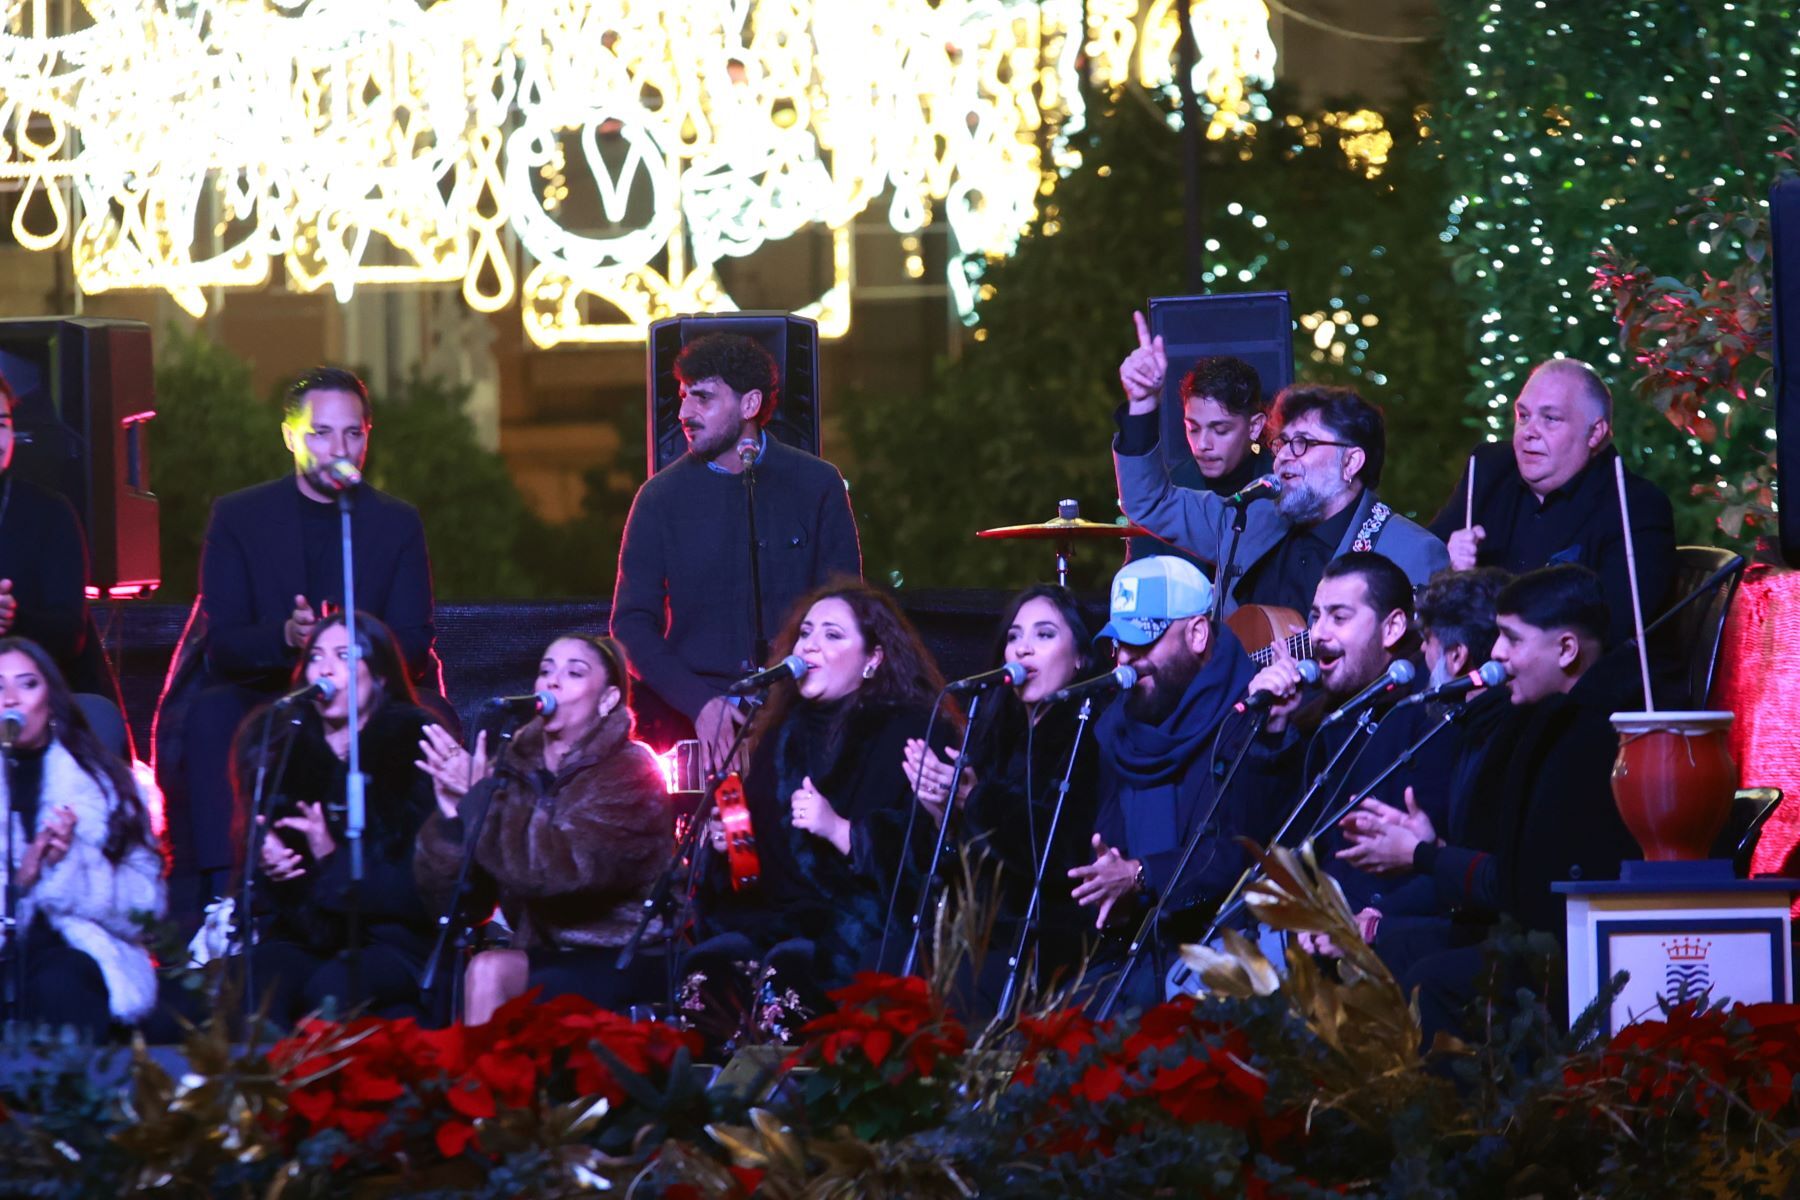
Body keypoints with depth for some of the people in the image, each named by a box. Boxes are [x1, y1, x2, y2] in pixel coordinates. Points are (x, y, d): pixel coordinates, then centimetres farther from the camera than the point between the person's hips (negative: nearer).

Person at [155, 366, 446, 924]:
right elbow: (221, 643, -5)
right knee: (209, 721, -34)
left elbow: (413, 646, 0)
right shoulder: (238, 517, 4)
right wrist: (284, 638, -28)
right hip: (259, 692, 0)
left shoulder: (398, 523, 7)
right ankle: (217, 893, -34)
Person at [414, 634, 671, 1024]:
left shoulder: (628, 773, -5)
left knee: (492, 973, -28)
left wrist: (481, 799, -20)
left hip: (625, 962, -5)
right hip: (546, 954, 5)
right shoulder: (516, 767, 8)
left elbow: (566, 866, -24)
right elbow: (452, 900, 3)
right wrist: (453, 816, -14)